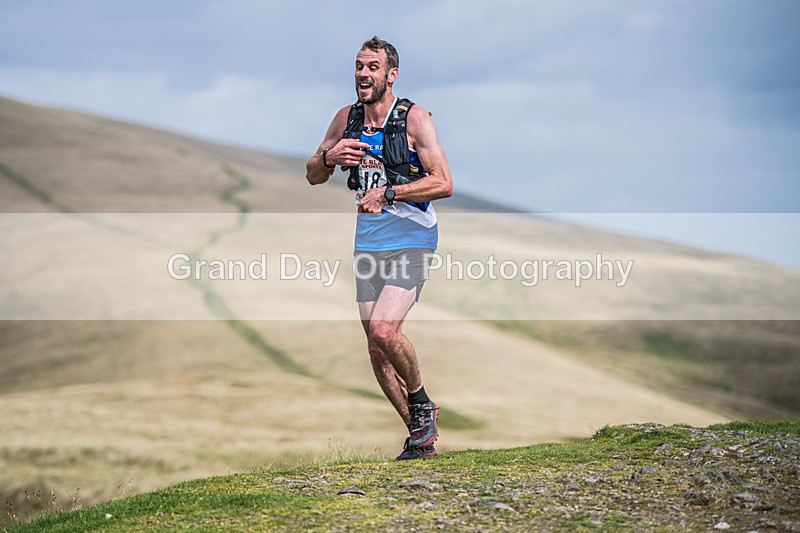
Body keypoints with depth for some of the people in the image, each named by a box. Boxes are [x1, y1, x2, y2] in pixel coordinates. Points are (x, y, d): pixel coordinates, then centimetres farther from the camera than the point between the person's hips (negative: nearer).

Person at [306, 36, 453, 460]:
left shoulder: (414, 119, -9)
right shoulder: (346, 119, 7)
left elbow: (444, 184, -15)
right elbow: (313, 176, 14)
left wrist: (388, 193, -22)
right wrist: (329, 157, -8)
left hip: (412, 241, -6)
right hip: (368, 245, 6)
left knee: (384, 331, -23)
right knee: (376, 350, 4)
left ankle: (421, 402, 4)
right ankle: (421, 435, 17)